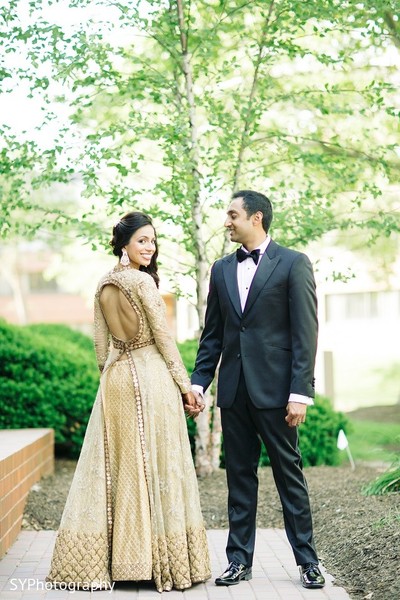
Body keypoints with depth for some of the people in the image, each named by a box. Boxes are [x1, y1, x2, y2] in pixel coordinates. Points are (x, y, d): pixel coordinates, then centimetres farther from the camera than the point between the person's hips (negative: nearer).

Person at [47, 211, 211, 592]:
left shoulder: (103, 286, 10)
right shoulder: (143, 282, -11)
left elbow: (101, 344, 13)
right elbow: (163, 338, -11)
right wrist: (185, 386, -6)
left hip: (115, 379, 7)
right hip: (150, 378, -7)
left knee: (115, 466, 10)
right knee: (154, 466, -1)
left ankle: (100, 560, 13)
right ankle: (160, 558, 4)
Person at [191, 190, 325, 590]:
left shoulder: (293, 264, -3)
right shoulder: (222, 269, 13)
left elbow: (305, 333, -7)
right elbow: (212, 334, 15)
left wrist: (300, 392, -13)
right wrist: (198, 382, 6)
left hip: (274, 388, -5)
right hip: (234, 389, 5)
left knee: (289, 473, 2)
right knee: (239, 475, 9)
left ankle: (306, 560, 13)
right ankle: (240, 559, 17)